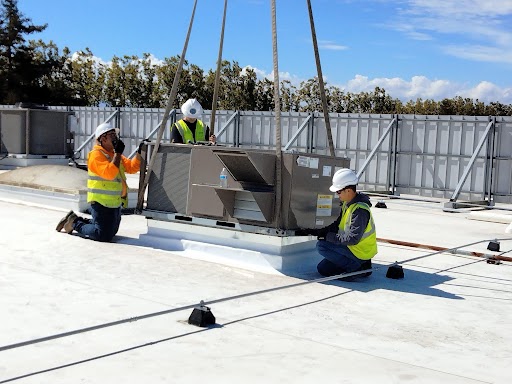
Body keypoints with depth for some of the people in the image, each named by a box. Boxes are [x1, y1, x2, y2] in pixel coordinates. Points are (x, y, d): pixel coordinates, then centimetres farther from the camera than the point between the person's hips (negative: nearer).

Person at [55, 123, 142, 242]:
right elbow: (109, 173, -27)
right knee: (104, 235, -12)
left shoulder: (114, 154, 15)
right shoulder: (96, 154, -14)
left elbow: (131, 167, 9)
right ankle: (75, 223, 8)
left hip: (115, 202, 10)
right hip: (101, 202, -10)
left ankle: (78, 220, 26)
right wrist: (118, 153, -23)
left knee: (111, 231, 19)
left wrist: (139, 152, -5)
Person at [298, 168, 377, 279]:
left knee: (321, 246, -17)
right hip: (351, 248, 10)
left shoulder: (360, 210, -26)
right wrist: (315, 232, 3)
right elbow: (337, 226, 13)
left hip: (359, 252, -10)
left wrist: (328, 236, -21)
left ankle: (357, 267, -12)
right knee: (323, 269, 11)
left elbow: (352, 239, -28)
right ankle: (359, 264, 10)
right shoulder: (347, 204, 5)